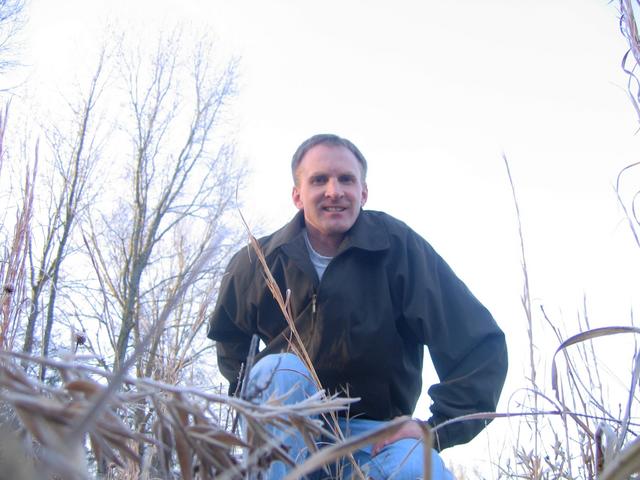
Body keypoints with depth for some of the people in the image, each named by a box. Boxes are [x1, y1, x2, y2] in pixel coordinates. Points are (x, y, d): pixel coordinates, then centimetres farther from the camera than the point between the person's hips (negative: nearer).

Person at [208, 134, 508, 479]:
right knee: (282, 370, -31)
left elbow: (481, 343, -12)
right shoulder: (255, 264, -5)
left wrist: (437, 429, -18)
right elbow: (227, 335, 17)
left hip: (373, 433, -3)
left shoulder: (398, 246, -13)